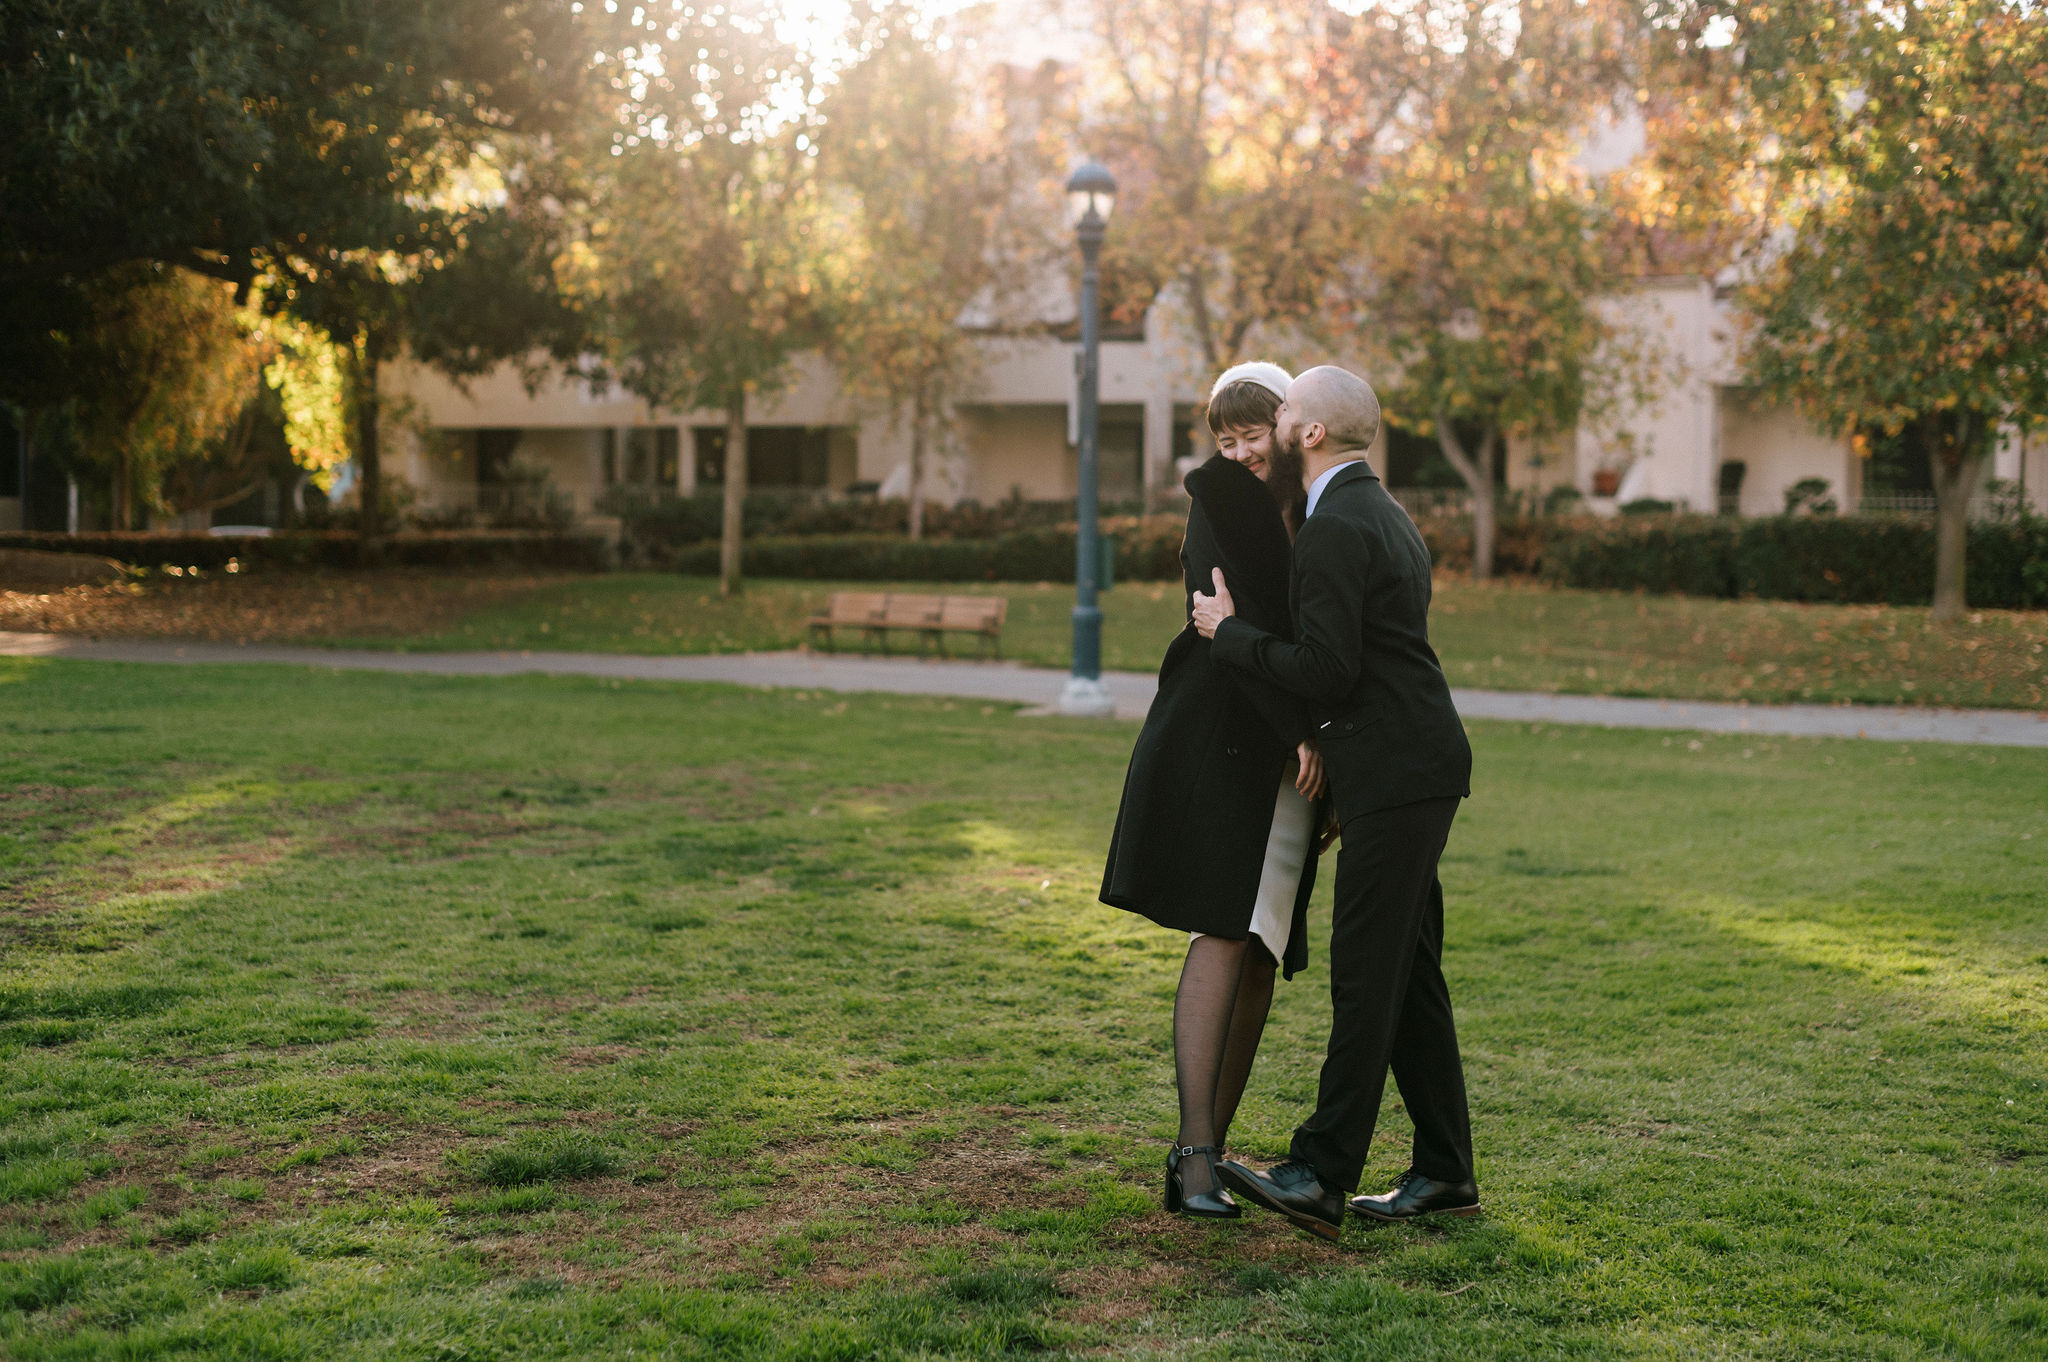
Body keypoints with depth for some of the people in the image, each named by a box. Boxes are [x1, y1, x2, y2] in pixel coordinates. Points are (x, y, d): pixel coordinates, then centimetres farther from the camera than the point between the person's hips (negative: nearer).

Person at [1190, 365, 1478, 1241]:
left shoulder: (1335, 527, -15)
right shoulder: (1381, 514, 19)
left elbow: (1324, 672, -19)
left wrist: (1228, 631, -8)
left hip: (1396, 775, -10)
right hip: (1410, 772, 10)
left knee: (1365, 974, -9)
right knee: (1408, 972, 12)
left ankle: (1321, 1177, -6)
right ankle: (1444, 1172, 17)